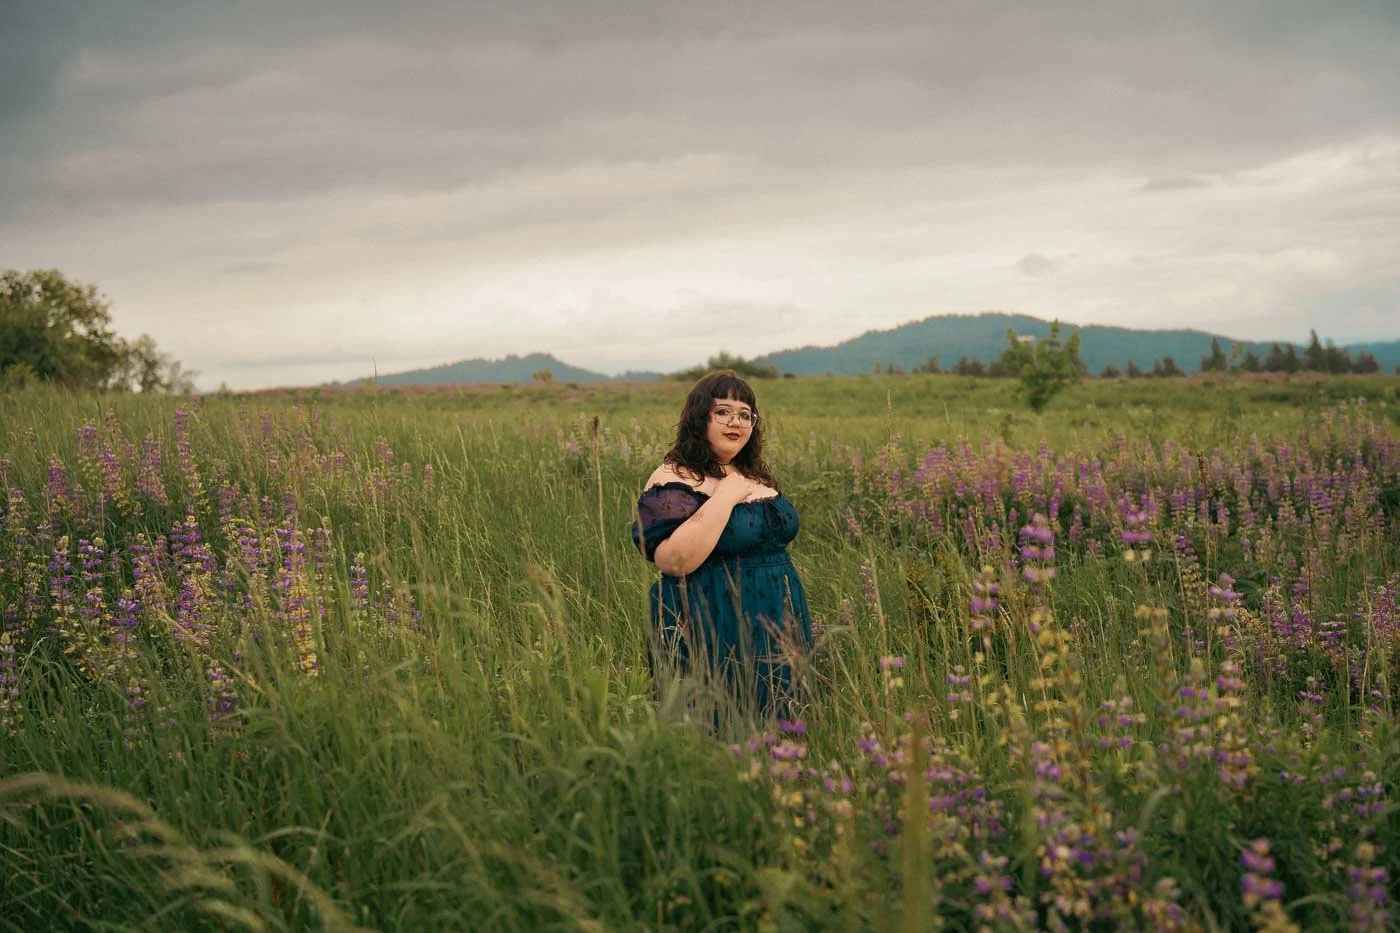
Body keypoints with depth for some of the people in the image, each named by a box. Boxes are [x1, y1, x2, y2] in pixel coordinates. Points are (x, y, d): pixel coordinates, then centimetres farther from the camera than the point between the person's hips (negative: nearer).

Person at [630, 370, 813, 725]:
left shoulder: (757, 476, 13)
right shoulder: (673, 482, -11)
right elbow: (674, 561, -26)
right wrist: (723, 498, -21)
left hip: (779, 628, 8)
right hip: (715, 637, -8)